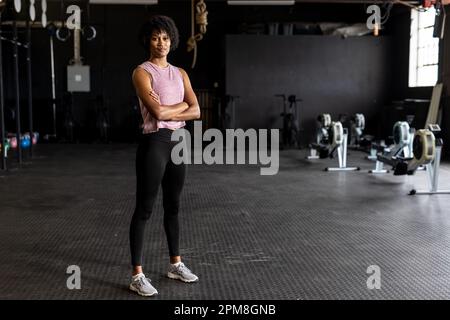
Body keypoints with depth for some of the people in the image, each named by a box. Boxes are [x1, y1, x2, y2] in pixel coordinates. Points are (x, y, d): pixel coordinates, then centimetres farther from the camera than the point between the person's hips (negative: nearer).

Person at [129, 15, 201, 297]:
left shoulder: (180, 73, 12)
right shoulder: (142, 72, -7)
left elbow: (196, 111, 1)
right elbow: (157, 112, -20)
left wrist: (167, 111, -12)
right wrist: (182, 104, -4)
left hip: (178, 142, 7)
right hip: (154, 143, -7)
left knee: (173, 207, 17)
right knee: (144, 210, -2)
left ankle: (176, 264, 30)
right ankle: (137, 276, 5)